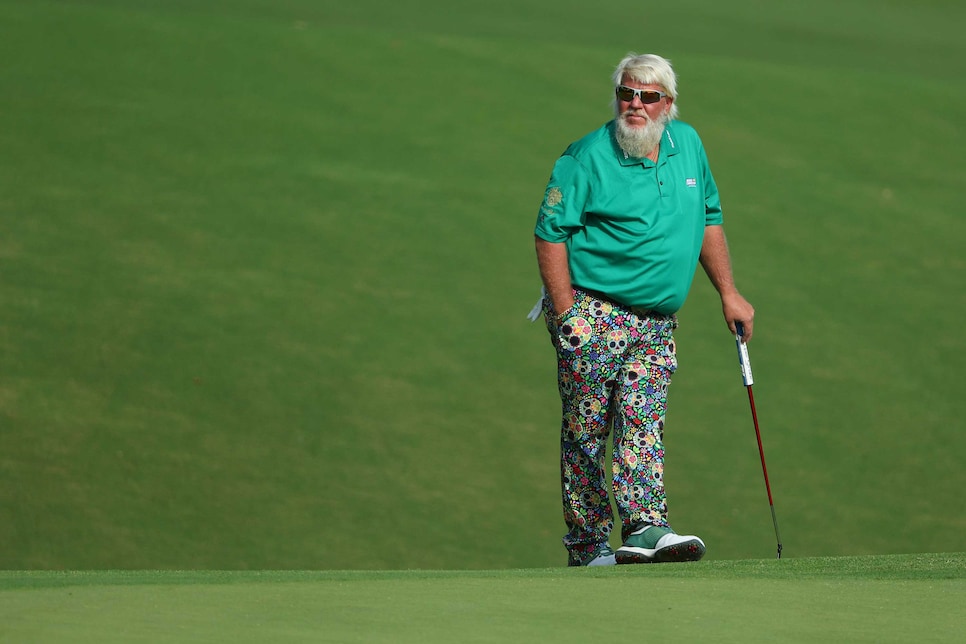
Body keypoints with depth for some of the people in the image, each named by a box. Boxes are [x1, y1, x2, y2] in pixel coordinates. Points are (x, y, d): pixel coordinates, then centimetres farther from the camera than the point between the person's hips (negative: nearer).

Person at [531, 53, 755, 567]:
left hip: (656, 322, 5)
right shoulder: (588, 157, -9)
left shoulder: (688, 144, 9)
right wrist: (567, 316, -15)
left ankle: (645, 528, -15)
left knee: (644, 424, -6)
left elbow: (707, 220, 20)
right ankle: (587, 545, 2)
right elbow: (551, 234, -10)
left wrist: (729, 293, 16)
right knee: (586, 430, -2)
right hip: (593, 312, -5)